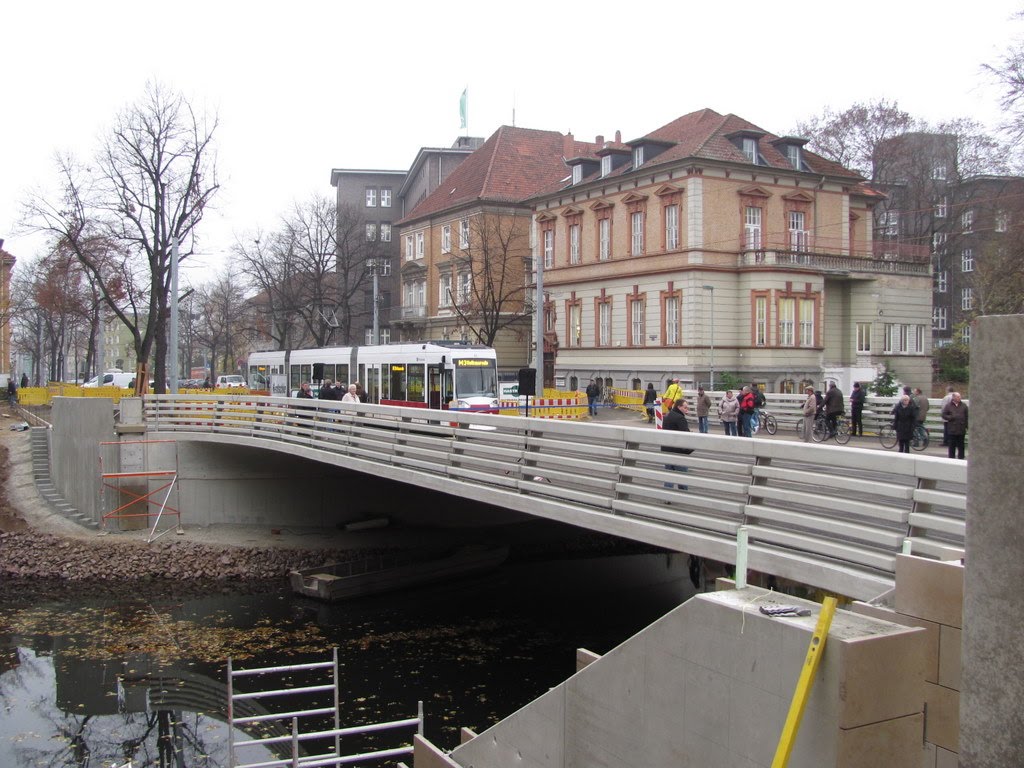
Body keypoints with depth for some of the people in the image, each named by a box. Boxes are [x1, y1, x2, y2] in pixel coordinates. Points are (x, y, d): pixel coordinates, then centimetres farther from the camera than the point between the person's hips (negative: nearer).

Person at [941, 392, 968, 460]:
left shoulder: (963, 405, 6)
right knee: (952, 445, 4)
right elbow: (944, 415, 1)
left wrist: (967, 426, 0)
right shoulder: (948, 405, 2)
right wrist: (951, 417, -14)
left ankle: (961, 458, 14)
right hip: (952, 429, -1)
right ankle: (951, 458, 11)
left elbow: (967, 416, 5)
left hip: (961, 429, 1)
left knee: (961, 445, 6)